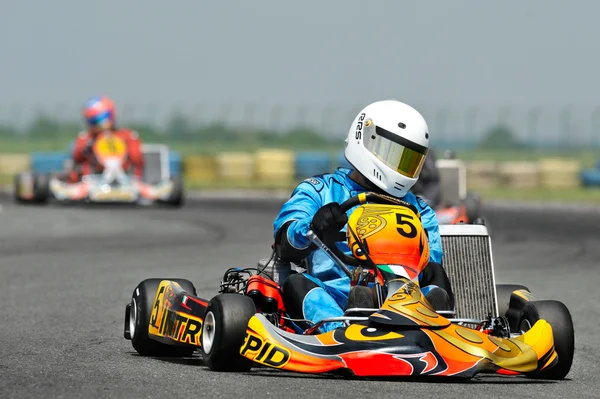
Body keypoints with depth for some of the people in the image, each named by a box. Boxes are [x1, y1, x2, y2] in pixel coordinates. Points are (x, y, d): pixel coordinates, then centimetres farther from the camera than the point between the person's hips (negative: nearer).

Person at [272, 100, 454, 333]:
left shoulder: (417, 209, 26)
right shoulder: (321, 191, 18)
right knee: (297, 284, -30)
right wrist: (313, 228, -25)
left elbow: (429, 264, 9)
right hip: (330, 301, -2)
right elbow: (286, 245, 0)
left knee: (435, 295, -25)